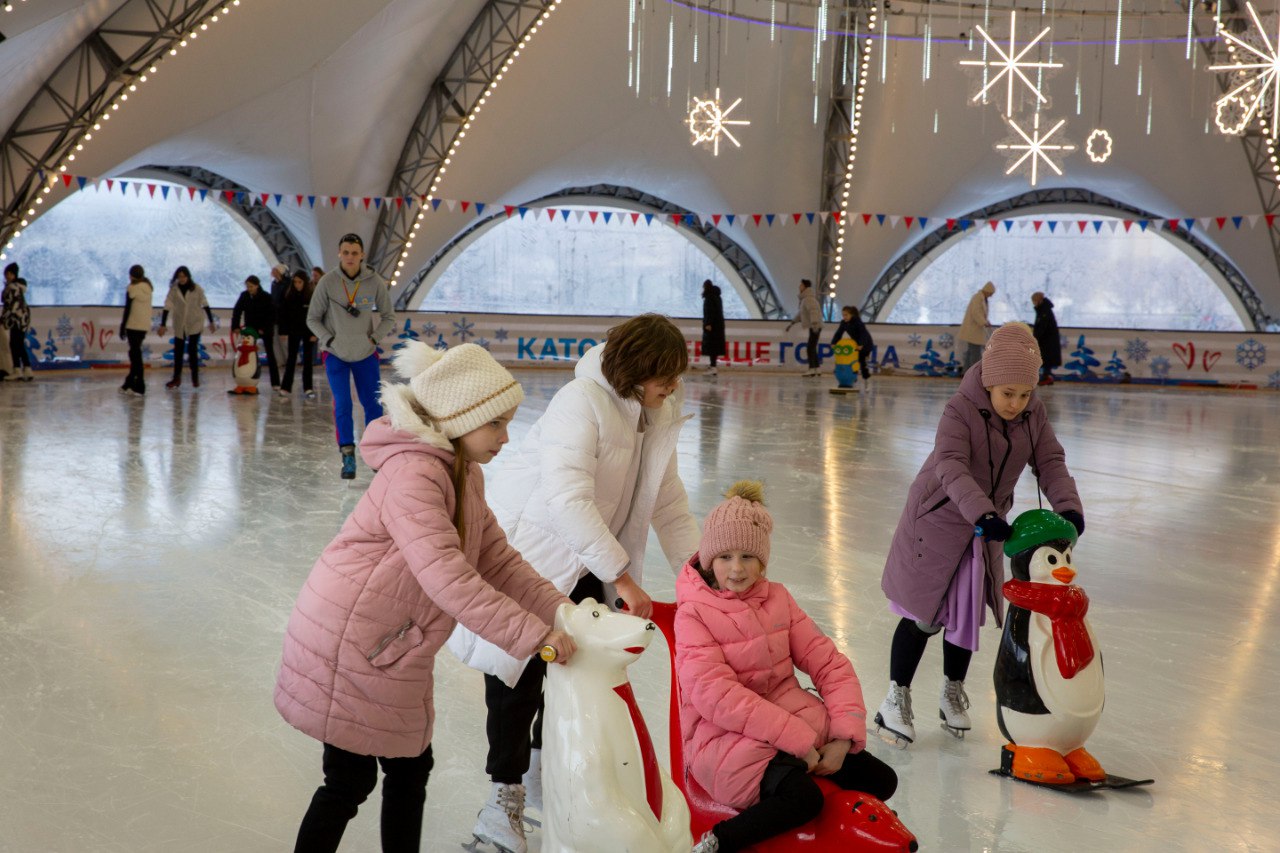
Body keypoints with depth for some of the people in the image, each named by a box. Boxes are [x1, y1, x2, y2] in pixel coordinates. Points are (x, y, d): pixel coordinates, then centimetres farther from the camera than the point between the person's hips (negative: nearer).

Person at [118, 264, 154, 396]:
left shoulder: (132, 288, -11)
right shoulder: (148, 287, 8)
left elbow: (127, 309, -11)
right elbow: (146, 308, 11)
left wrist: (122, 326, -4)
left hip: (133, 326, -7)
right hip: (145, 326, 7)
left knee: (136, 355, -3)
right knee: (135, 353, 16)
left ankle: (139, 387, -3)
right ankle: (129, 383, 23)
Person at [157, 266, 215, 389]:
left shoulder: (197, 289, -6)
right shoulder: (173, 290, -4)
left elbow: (205, 305, 1)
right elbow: (167, 307, -7)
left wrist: (211, 321, 3)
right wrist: (163, 325, -11)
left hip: (194, 325, -2)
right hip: (179, 326, 2)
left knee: (192, 350, -1)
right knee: (178, 351, 5)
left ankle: (195, 378, 10)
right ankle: (176, 378, 14)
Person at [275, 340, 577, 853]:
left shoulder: (463, 474, 7)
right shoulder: (413, 475, -26)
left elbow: (496, 559, 5)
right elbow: (448, 578, -34)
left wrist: (560, 611, -8)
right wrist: (533, 636, -33)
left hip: (390, 652, 10)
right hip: (347, 648, -9)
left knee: (410, 769, 17)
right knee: (350, 782, 3)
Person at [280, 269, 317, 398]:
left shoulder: (312, 296, -8)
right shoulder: (289, 296, -2)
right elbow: (283, 314, 0)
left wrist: (315, 333, -11)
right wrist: (283, 331, -5)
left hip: (308, 332, -1)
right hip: (294, 332, 1)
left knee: (308, 360, 6)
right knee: (291, 359, 3)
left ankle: (308, 388, 11)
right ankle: (286, 387, 5)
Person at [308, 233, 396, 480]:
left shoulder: (375, 282, -10)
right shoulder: (327, 282, -12)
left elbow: (388, 317, 3)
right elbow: (313, 318, -2)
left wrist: (374, 338, -8)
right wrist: (330, 340, -11)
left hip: (366, 355, 1)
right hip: (335, 355, -1)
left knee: (372, 404, 6)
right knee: (342, 405, -8)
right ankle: (348, 457, -2)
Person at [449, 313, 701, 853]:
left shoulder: (655, 414, -1)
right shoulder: (582, 403, -27)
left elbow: (668, 500, 4)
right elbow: (567, 500, -37)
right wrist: (622, 576, -37)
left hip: (590, 564, 8)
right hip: (536, 554, -8)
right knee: (522, 671, -1)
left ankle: (543, 774, 34)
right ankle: (505, 800, 14)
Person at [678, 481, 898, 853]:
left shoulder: (777, 598, 8)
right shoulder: (693, 613, -9)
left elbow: (830, 664, 5)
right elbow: (717, 697, -20)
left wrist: (845, 735, -11)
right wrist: (797, 740, -23)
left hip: (796, 718, 6)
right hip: (724, 736, -6)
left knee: (880, 780, -5)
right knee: (801, 796, -31)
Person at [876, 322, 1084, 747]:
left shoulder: (1034, 415, -7)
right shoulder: (960, 410, -25)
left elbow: (1050, 464, -8)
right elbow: (951, 466, -38)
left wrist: (1068, 507, -27)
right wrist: (982, 513, -51)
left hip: (987, 527, 5)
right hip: (939, 520, -5)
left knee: (967, 614, 14)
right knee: (924, 615, 0)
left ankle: (952, 693, 35)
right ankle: (897, 697, 15)